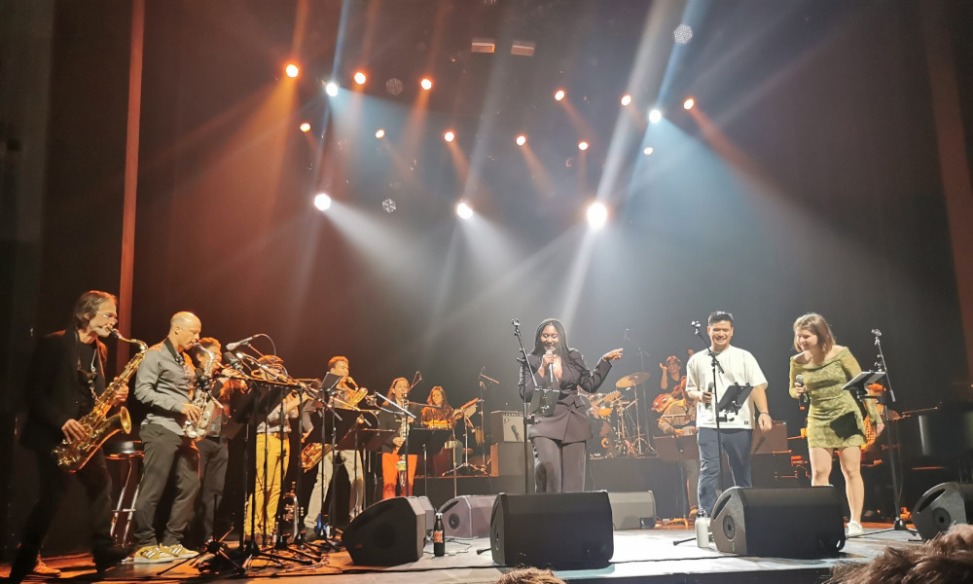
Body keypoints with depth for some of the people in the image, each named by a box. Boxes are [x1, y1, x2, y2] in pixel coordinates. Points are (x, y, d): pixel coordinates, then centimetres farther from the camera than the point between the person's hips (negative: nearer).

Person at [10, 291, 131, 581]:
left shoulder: (99, 350, 11)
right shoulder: (53, 344, -11)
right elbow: (33, 391, -14)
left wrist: (114, 397, -4)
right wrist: (61, 421, -23)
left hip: (85, 433, 7)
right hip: (54, 434, -7)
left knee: (102, 485, 2)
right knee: (53, 496, -6)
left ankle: (104, 550, 10)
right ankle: (26, 560, 10)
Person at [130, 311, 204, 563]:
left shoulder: (186, 360, 19)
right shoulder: (155, 354, -7)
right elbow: (142, 391, -16)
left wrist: (191, 408, 3)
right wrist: (178, 405, -20)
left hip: (183, 430, 9)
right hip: (160, 429, -9)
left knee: (190, 486, 6)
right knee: (153, 489, -6)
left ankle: (171, 542, 14)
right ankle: (144, 546, 1)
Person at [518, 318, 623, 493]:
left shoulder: (573, 357, 8)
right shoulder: (531, 360, 1)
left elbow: (591, 384, 10)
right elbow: (525, 395, -7)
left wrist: (605, 360, 5)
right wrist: (542, 369, -13)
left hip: (573, 422, 3)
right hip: (545, 422, -3)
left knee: (573, 477, 4)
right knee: (548, 467, -24)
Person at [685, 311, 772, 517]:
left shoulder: (744, 356, 6)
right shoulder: (696, 360, 11)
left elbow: (758, 386, -3)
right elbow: (690, 389, 18)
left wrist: (763, 412, -19)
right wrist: (699, 396, -6)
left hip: (739, 424, 0)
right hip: (708, 424, 0)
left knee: (742, 474, 8)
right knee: (709, 470, -9)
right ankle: (705, 516, -9)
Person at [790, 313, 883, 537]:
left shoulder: (840, 354, -12)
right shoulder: (797, 362, -4)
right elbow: (793, 391, 11)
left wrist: (875, 416, -4)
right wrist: (797, 391, -13)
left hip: (846, 417, -2)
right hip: (818, 420, 2)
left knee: (851, 471, 1)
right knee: (819, 472, -2)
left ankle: (855, 522, 10)